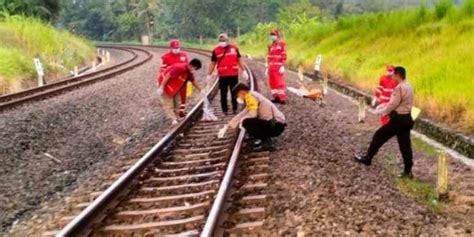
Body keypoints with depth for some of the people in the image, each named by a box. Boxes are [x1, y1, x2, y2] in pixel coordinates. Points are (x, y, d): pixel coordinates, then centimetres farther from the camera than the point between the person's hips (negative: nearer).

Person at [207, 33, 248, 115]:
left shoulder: (234, 48, 4)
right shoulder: (216, 50, 2)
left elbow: (239, 60, 11)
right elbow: (212, 63, 7)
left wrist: (244, 71, 7)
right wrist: (209, 75, 4)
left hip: (234, 74, 1)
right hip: (222, 75, -1)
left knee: (234, 93, 8)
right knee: (223, 94, 4)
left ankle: (235, 109, 19)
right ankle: (225, 110, 13)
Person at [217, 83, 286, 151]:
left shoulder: (251, 95, -11)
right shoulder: (252, 97, 19)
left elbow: (253, 113, -24)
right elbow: (242, 114, 24)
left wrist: (241, 120, -4)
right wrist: (226, 127, 25)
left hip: (276, 125, -10)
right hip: (274, 124, 10)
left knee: (247, 122, -19)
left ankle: (267, 143, -8)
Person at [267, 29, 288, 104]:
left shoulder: (282, 44, -5)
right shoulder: (271, 46, 15)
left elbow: (284, 56, -10)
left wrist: (282, 66, -16)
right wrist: (267, 67, 16)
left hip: (278, 67, -7)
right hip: (271, 68, 7)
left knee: (279, 82, -7)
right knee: (272, 82, 8)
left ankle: (282, 97, -2)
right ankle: (275, 97, 15)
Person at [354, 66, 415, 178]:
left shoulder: (399, 88, -18)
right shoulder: (407, 87, 13)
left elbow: (392, 105, -17)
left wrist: (379, 111, -3)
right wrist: (381, 106, 17)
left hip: (398, 119, -9)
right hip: (406, 119, 9)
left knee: (379, 136, 6)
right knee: (405, 145, 8)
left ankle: (367, 158, 17)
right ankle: (408, 171, 8)